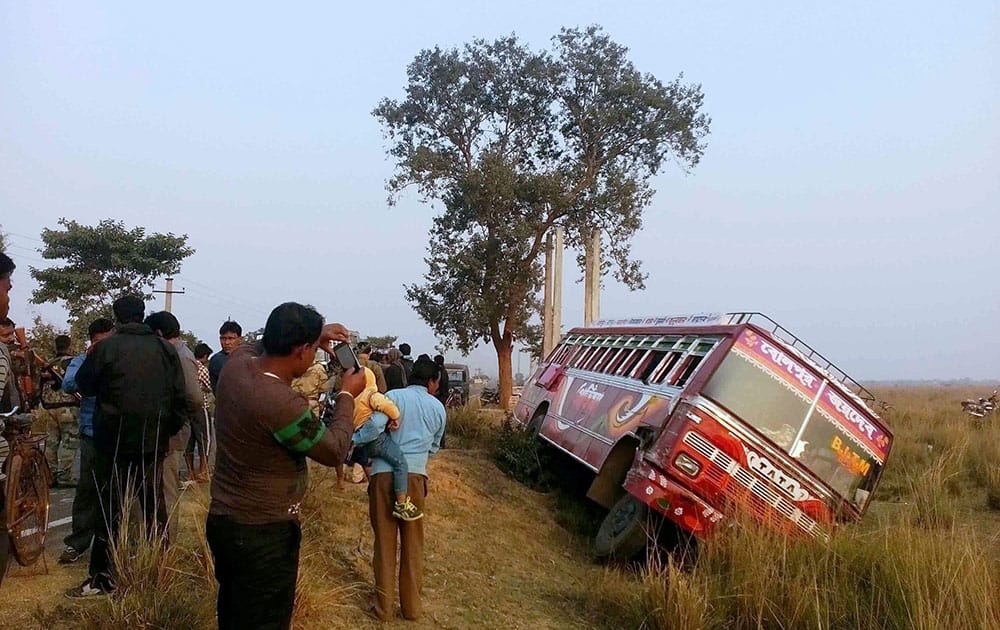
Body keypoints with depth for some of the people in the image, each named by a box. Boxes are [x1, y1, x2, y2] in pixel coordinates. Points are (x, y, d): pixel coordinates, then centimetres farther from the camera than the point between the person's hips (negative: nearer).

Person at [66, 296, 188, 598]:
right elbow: (179, 396, 0)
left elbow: (85, 385, 4)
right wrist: (169, 429, 12)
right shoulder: (165, 349, 0)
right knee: (154, 505, 12)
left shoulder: (106, 347, -9)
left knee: (110, 508, 4)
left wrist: (91, 357, 20)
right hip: (154, 442, 3)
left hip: (114, 440, -3)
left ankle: (101, 578, 7)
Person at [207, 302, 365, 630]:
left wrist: (314, 333, 12)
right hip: (264, 534, -8)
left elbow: (264, 347, 21)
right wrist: (347, 396, -2)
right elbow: (334, 451, -14)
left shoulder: (237, 362, -6)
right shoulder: (283, 403, -30)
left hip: (222, 520, 8)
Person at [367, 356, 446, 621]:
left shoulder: (393, 396, 3)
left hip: (383, 474, -1)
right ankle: (411, 606, 22)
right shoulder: (437, 407, 13)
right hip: (415, 476, 1)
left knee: (385, 541, 11)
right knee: (412, 543, 14)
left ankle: (384, 606, 20)